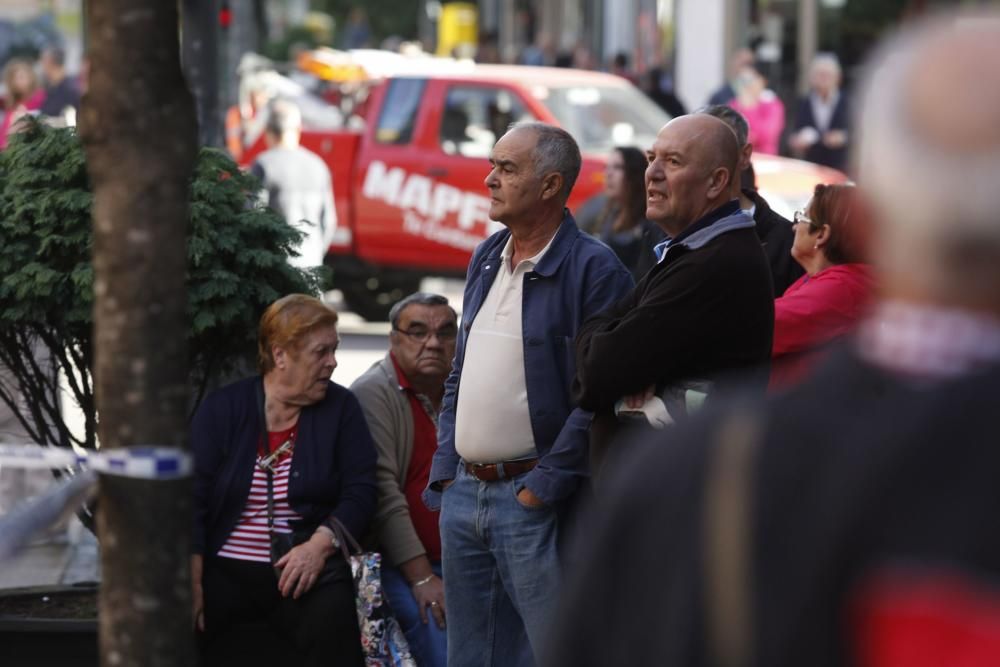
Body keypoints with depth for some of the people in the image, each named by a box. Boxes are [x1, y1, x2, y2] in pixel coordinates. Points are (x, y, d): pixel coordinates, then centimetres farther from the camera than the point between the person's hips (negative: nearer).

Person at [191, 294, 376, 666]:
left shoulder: (340, 408, 8)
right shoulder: (222, 409, 6)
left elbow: (360, 492, 2)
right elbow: (193, 498, 1)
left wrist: (321, 543, -17)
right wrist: (191, 584, -11)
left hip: (308, 574, 0)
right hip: (227, 576, 0)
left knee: (331, 619, -33)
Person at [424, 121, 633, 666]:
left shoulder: (593, 269, -11)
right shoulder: (485, 259, 15)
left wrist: (544, 486, -16)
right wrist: (445, 472, 11)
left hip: (532, 502, -8)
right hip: (464, 495, 8)